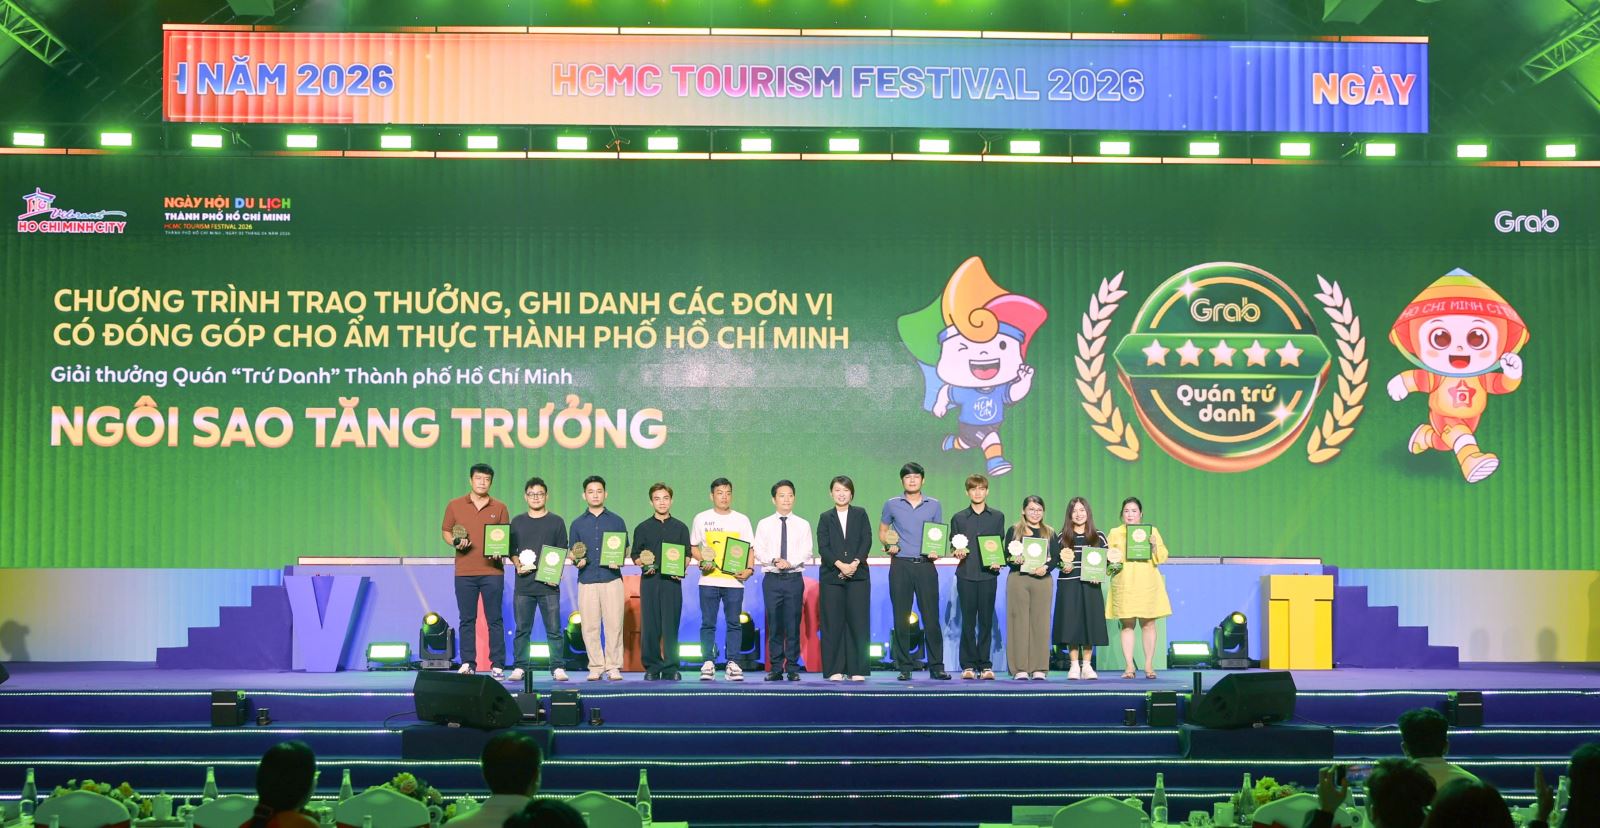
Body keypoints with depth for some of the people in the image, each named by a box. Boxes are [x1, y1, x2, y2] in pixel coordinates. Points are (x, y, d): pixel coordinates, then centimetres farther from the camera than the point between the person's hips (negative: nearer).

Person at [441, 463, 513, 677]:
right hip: (464, 572, 1)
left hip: (492, 571, 0)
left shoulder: (500, 508, 7)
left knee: (495, 619, -1)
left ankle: (497, 665, 2)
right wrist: (455, 542, -9)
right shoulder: (454, 506, 7)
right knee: (466, 619, 3)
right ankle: (467, 663, 8)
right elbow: (446, 532, 12)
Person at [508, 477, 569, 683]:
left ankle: (558, 668, 0)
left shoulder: (556, 522, 7)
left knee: (554, 629, -3)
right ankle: (520, 667, 9)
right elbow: (511, 550, 14)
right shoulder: (517, 522, 12)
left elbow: (562, 552, 6)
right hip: (523, 584, 2)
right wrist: (518, 565, -5)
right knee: (522, 629, 3)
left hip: (549, 584, -2)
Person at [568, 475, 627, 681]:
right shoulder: (577, 523, 13)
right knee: (590, 627, 0)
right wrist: (577, 561, -7)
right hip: (587, 581, 1)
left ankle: (613, 666, 1)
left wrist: (619, 562, -9)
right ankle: (595, 667, 7)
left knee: (613, 624, -6)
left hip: (612, 579, -1)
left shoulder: (616, 521, 9)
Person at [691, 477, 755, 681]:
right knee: (708, 623, 0)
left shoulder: (741, 520, 8)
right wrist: (702, 561, -8)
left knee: (733, 624, 0)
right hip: (709, 580, 0)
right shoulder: (701, 519, 7)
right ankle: (708, 663, 4)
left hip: (734, 580, 0)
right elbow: (693, 547, 12)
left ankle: (732, 664, 3)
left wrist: (749, 569, -9)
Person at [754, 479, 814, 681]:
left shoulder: (803, 525, 8)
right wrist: (775, 561, -16)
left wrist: (789, 563, -17)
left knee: (793, 625, -1)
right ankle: (775, 668, 7)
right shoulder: (764, 524, 9)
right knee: (774, 625, 2)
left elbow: (806, 553, -1)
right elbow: (759, 551, 1)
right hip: (772, 579, 1)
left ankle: (793, 668, 4)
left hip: (794, 579, 0)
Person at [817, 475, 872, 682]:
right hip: (831, 576, 0)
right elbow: (823, 547, -1)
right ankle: (835, 670, 2)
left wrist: (855, 562, -14)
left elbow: (867, 541, 1)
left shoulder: (860, 514, 12)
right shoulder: (825, 518, 10)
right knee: (833, 623, -2)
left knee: (858, 622, -3)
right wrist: (840, 565, -15)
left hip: (858, 575, 0)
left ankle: (857, 670, 0)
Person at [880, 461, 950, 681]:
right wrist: (888, 545, -2)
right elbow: (882, 531, 18)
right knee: (901, 619, 2)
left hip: (925, 565, 0)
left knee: (931, 617, -3)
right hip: (900, 565, 0)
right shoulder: (892, 505, 7)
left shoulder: (934, 505, 8)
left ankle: (936, 666, 2)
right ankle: (904, 667, 7)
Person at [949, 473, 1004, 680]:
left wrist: (998, 562, -7)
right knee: (968, 621, 1)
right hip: (966, 575, 0)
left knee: (986, 621, 1)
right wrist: (957, 553, -10)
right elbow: (953, 546, 11)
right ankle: (968, 665, 5)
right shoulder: (959, 518, 9)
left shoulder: (997, 517, 10)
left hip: (988, 575, 0)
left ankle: (985, 665, 5)